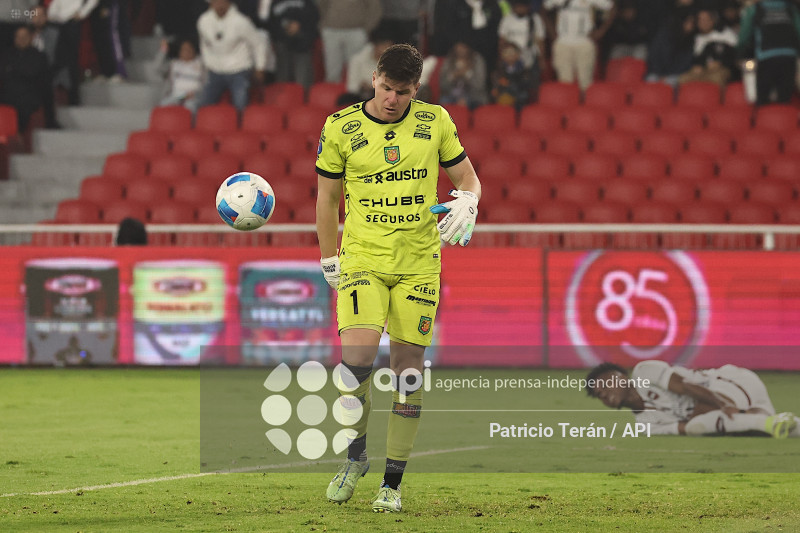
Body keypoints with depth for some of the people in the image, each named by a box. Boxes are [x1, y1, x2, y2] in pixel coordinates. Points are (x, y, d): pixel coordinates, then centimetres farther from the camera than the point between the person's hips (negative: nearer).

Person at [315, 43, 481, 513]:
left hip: (419, 264, 1)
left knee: (408, 370, 0)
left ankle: (392, 483, 10)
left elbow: (467, 178, 13)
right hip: (362, 260, -1)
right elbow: (327, 197, 9)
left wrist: (467, 203, -10)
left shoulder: (435, 122, 3)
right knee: (358, 359, -18)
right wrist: (329, 262, 8)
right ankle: (356, 456, 7)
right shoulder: (341, 127, 0)